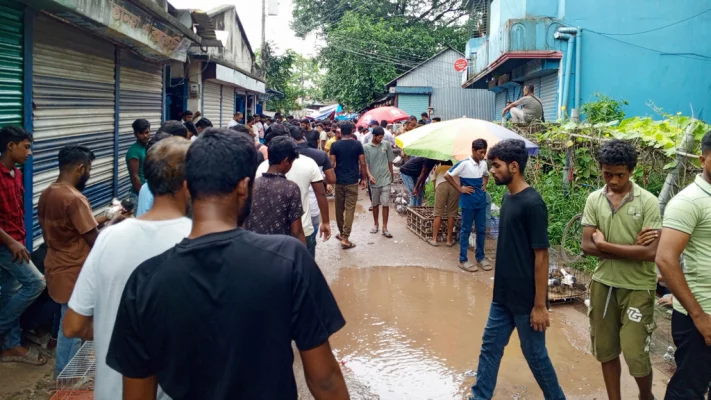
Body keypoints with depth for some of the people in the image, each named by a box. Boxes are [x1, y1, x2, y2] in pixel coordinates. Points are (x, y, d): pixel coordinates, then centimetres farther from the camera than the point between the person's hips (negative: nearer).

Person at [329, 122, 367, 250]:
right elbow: (362, 163, -3)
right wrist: (364, 178, 8)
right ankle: (345, 238, -8)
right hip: (352, 181, -2)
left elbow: (332, 164, -4)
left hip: (339, 181, 2)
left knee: (339, 208, 16)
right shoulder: (357, 144, -2)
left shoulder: (335, 145, -1)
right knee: (350, 209, -2)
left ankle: (341, 233, 30)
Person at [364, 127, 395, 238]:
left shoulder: (386, 145, 1)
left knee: (386, 204, -4)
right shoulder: (366, 147, -3)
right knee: (375, 204, 12)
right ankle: (376, 225, 28)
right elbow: (365, 163, -4)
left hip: (386, 179, 0)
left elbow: (390, 161, 10)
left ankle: (385, 228, 3)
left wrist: (391, 175, 14)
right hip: (374, 180, 0)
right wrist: (369, 175, -19)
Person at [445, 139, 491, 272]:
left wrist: (485, 185, 7)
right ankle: (463, 260, 12)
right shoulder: (464, 164, -16)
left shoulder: (484, 164, 4)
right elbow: (447, 176, -14)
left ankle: (480, 257, 25)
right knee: (466, 230, 3)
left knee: (481, 230, 12)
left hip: (481, 202, 6)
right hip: (468, 203, -6)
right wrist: (460, 189, -12)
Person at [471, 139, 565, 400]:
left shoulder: (532, 204, -20)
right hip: (503, 295, 8)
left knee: (534, 354, 9)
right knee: (490, 347, 13)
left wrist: (540, 305, -17)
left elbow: (541, 256, -19)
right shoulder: (508, 197, 5)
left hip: (526, 299, -8)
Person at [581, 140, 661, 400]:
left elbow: (651, 252, -19)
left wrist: (604, 244, -14)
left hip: (638, 287, -3)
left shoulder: (648, 202, -11)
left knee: (635, 354, -1)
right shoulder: (594, 200, -1)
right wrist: (632, 250, -16)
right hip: (603, 284, 4)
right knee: (606, 350, 13)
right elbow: (587, 246, -6)